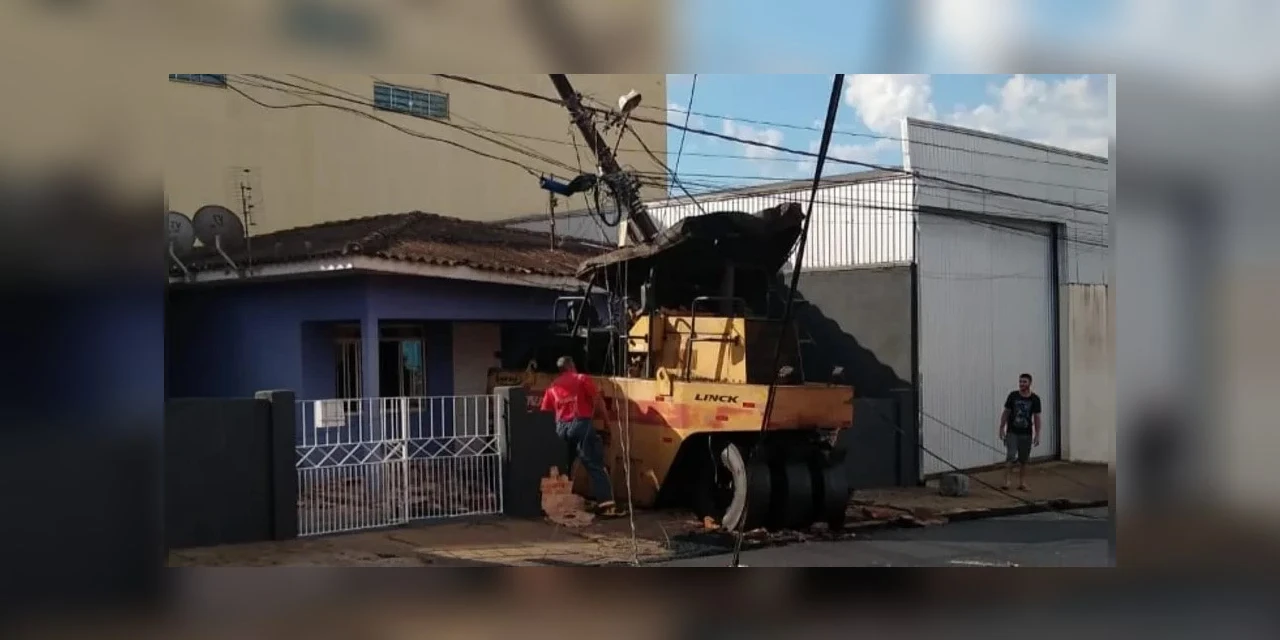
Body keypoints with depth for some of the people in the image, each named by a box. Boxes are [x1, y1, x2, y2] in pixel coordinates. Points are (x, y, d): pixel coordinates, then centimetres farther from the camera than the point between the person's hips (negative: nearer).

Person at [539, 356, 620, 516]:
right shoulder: (582, 379, 8)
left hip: (561, 428, 4)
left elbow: (545, 414, 15)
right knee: (595, 465, -7)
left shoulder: (552, 387, 19)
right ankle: (606, 504, -17)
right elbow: (597, 400, -1)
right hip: (581, 424, -4)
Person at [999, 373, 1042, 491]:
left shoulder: (1035, 399, -2)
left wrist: (1037, 435, -1)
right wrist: (1002, 428, -2)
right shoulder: (1013, 396, -4)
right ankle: (1007, 481, -14)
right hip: (1012, 432, -1)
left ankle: (1022, 483, 16)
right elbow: (1006, 413, 2)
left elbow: (1036, 417, 2)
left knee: (1023, 460, 7)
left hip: (1026, 434, 1)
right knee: (1010, 457, -13)